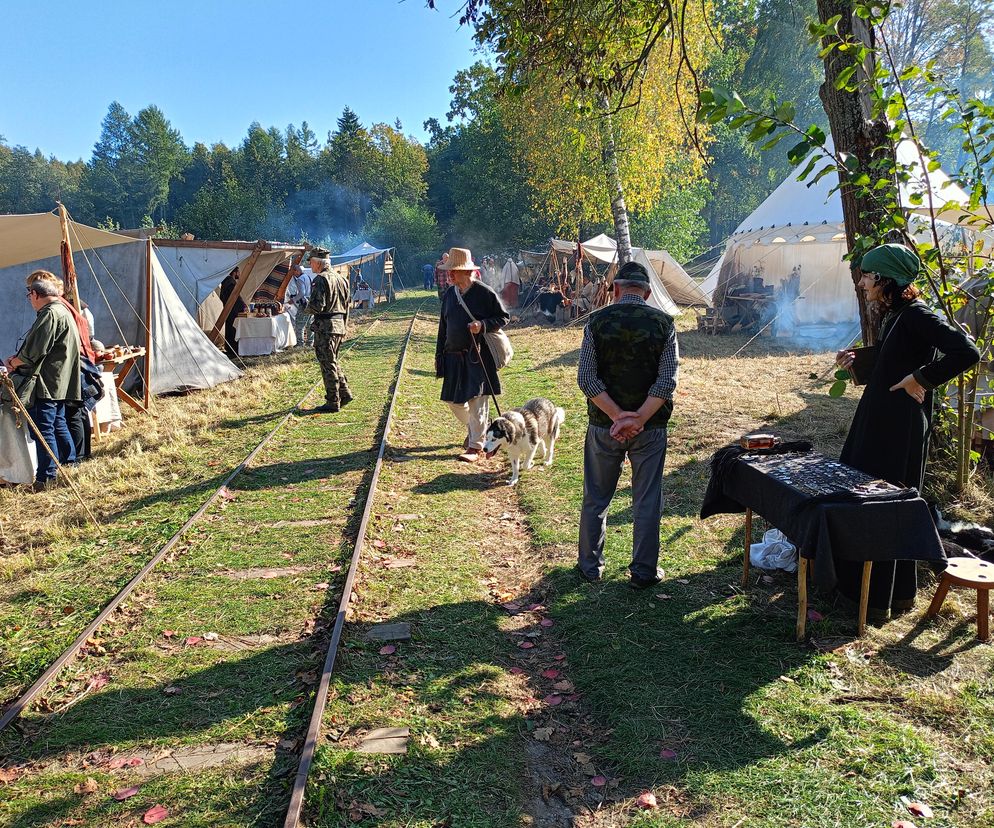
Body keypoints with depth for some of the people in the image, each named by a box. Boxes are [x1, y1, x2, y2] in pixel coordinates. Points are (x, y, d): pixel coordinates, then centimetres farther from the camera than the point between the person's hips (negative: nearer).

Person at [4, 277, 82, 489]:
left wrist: (13, 363, -1)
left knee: (44, 428, -8)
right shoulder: (63, 311, 17)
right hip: (60, 383, 10)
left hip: (47, 384, -10)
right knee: (59, 425, 18)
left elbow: (33, 351, -18)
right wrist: (18, 359, 14)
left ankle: (46, 477, -6)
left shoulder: (50, 314, -15)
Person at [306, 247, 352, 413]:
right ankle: (344, 394, 22)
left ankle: (333, 403, 2)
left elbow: (317, 306, -21)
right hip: (339, 324, 9)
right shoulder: (341, 278, 13)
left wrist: (307, 307, 0)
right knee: (333, 362, 20)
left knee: (328, 365, -2)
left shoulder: (320, 279, -14)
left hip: (325, 326, -9)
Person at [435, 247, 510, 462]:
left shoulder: (484, 293, -9)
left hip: (478, 357, -6)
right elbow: (443, 327, 16)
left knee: (475, 401, -5)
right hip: (454, 356, 6)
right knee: (454, 400, 10)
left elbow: (504, 317, -3)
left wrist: (482, 325, -19)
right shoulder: (449, 295, 9)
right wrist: (439, 355, 16)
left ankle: (476, 446, 5)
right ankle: (474, 429, 37)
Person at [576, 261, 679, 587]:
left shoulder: (597, 321, -4)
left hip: (604, 425, 1)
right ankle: (644, 571, 20)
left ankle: (590, 566, 26)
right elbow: (667, 381, -12)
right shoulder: (663, 323, -4)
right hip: (650, 426, 0)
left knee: (595, 499, 15)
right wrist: (638, 419, -14)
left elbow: (586, 379, -10)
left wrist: (618, 416, -12)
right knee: (647, 502, 11)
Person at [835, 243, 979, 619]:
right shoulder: (893, 315, 12)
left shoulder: (916, 315, -17)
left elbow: (967, 351, -27)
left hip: (898, 431, -10)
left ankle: (879, 600, 12)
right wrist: (858, 362, 7)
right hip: (877, 423, 10)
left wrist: (920, 380, -21)